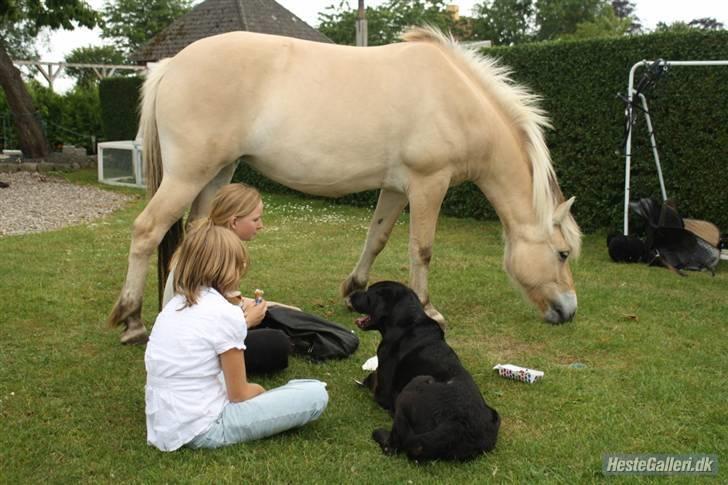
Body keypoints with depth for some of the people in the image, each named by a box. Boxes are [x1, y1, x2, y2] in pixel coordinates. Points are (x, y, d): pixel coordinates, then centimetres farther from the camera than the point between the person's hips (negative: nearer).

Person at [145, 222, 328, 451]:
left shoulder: (175, 304, 7)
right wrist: (258, 390, 13)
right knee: (316, 394, -6)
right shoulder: (225, 313, -16)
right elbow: (238, 395, -8)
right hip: (203, 429, -9)